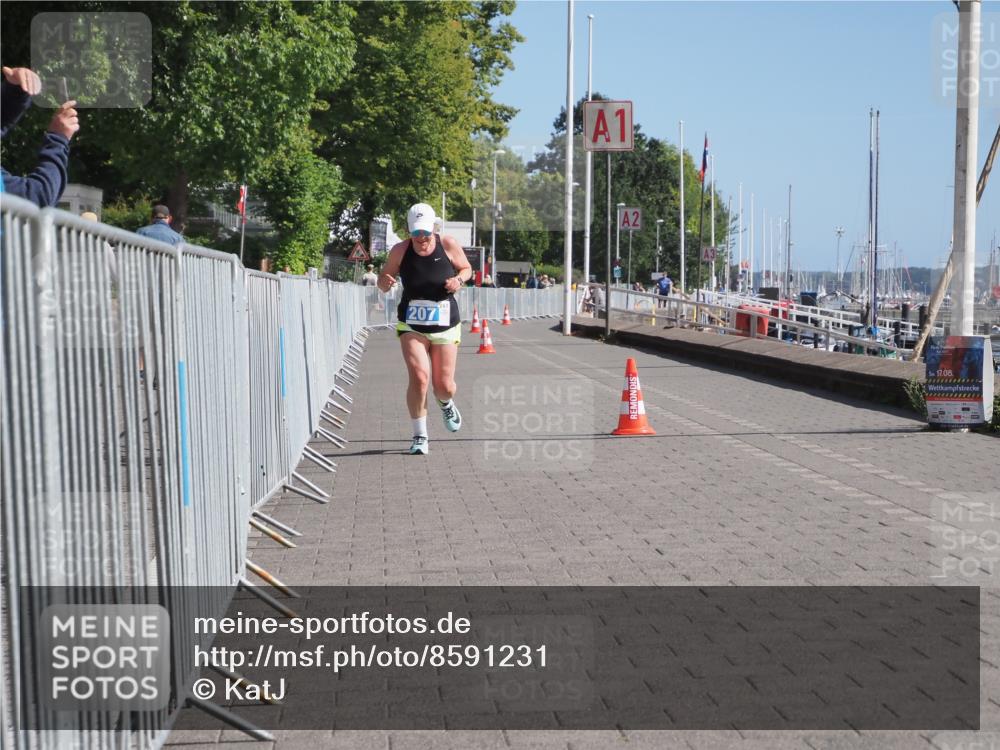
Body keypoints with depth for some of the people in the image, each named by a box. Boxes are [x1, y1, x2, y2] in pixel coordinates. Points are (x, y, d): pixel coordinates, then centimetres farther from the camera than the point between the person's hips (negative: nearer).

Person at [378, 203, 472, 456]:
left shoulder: (449, 245, -8)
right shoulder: (400, 250, -8)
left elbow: (467, 269, 8)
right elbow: (384, 278, 2)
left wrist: (459, 279, -14)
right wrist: (385, 282, -22)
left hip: (445, 325, 1)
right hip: (411, 325, -1)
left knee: (444, 385, 3)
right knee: (418, 377, -19)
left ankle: (446, 403, 43)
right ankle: (419, 436, -3)